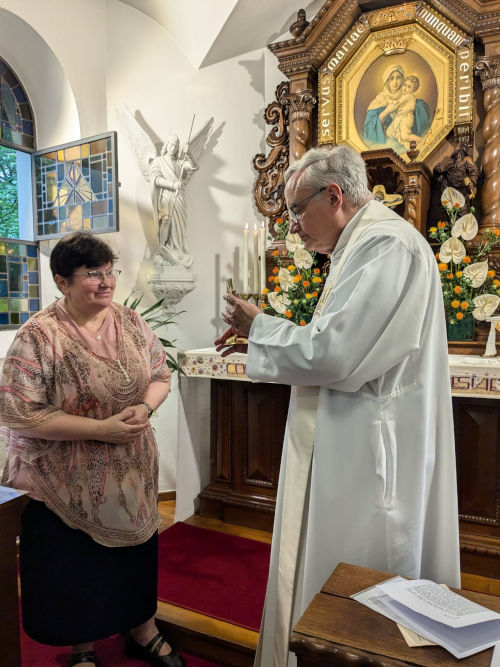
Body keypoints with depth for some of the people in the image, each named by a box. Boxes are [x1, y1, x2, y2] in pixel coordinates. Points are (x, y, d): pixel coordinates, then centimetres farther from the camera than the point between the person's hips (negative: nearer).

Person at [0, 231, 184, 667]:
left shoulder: (131, 323, -3)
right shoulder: (39, 337, -18)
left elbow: (160, 375, 6)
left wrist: (145, 407, -16)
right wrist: (102, 428, -24)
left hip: (132, 474, 4)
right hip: (69, 484, -4)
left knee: (137, 554, 20)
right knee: (76, 566, 15)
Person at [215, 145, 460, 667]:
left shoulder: (386, 246, -19)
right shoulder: (366, 245, 14)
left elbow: (331, 355, -26)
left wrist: (259, 326, -9)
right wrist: (259, 337, 9)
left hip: (365, 455, -10)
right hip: (348, 447, 10)